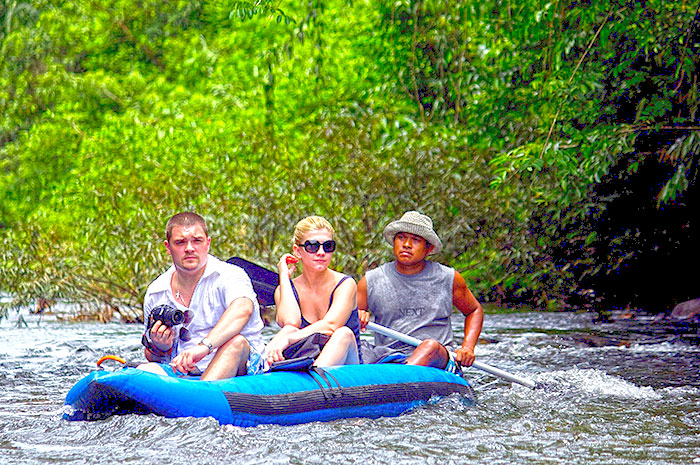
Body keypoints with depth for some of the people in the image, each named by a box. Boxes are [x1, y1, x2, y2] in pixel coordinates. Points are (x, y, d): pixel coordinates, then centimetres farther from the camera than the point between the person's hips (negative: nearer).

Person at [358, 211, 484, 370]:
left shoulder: (448, 278, 8)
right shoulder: (370, 282, 8)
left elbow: (475, 310, 22)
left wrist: (468, 347, 6)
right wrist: (357, 317, -12)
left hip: (436, 358, -1)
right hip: (386, 357, 1)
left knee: (431, 345, -38)